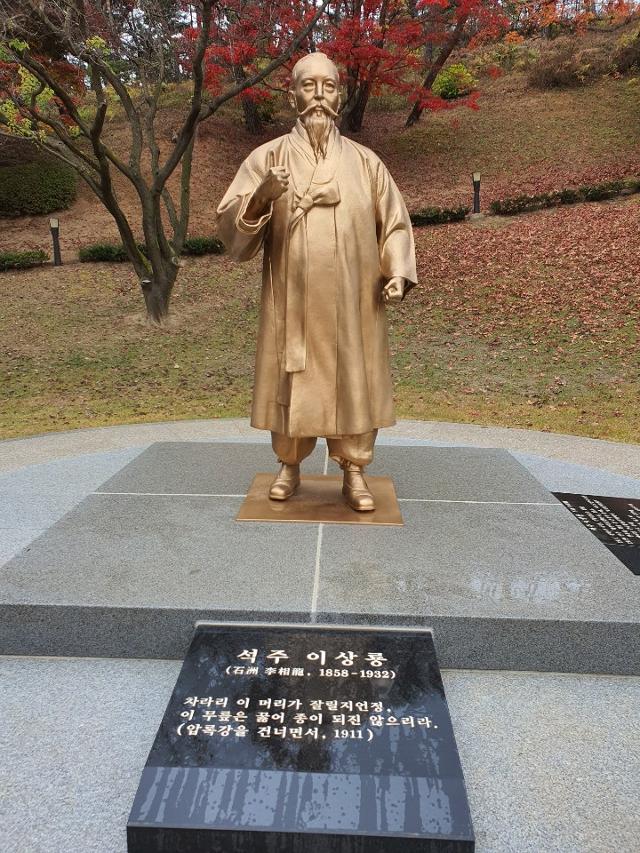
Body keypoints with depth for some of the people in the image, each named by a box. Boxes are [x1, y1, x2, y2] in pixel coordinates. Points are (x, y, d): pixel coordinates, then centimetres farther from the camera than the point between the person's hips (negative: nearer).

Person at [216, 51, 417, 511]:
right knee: (293, 382, 7)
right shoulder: (267, 157, 2)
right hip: (292, 299, 0)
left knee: (354, 382, 4)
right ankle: (289, 466, 25)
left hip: (352, 301, 1)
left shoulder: (365, 161, 6)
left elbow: (394, 223, 11)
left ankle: (355, 472, 17)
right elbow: (230, 224, -4)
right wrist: (261, 196, -23)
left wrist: (398, 273, -4)